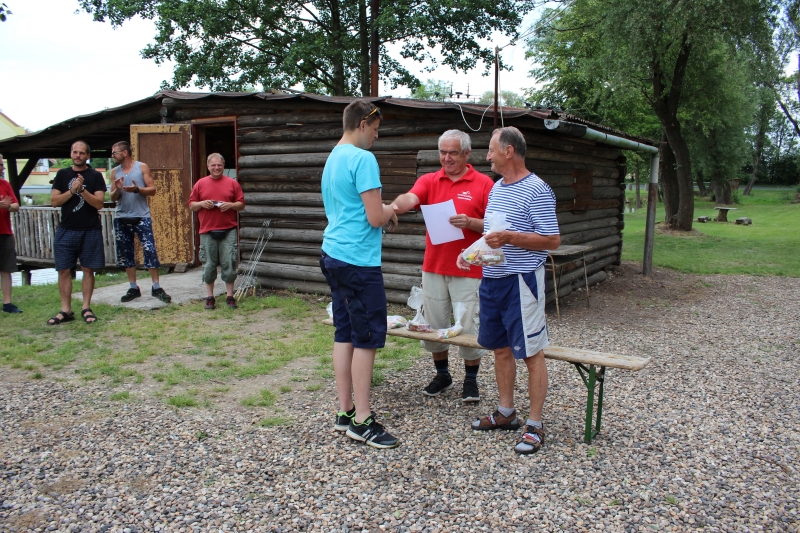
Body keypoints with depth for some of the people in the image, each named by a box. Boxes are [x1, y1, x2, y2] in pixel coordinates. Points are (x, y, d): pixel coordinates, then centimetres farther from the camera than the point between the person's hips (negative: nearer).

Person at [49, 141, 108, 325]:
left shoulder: (95, 176, 3)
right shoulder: (62, 174, 9)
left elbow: (99, 203, -6)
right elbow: (54, 201, 2)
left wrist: (82, 189, -18)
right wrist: (72, 191, -12)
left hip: (90, 231, -2)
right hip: (66, 230, 2)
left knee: (88, 269, 3)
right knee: (64, 270, 1)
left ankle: (86, 308, 11)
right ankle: (66, 310, 8)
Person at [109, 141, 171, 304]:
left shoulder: (142, 167, 0)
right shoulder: (114, 172, 9)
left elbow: (152, 190, -3)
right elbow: (113, 198, 9)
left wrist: (137, 189, -19)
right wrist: (117, 189, -12)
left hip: (142, 217, -4)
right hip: (121, 219, 4)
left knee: (150, 251, -9)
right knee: (125, 253, 6)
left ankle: (156, 288, -3)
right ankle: (133, 288, 15)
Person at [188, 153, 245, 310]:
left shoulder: (232, 183, 7)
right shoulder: (200, 184, 9)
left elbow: (241, 204, 7)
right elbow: (191, 205, 10)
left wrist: (230, 205, -12)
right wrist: (202, 204, -9)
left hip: (228, 231, -1)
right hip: (207, 231, 1)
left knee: (229, 264, 0)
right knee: (209, 265, 4)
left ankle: (230, 296, 10)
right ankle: (209, 297, 14)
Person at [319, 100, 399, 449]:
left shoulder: (332, 158, 17)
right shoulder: (363, 159, -13)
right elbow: (375, 218, -18)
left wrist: (382, 210, 15)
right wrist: (390, 211, 4)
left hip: (332, 254, 10)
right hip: (358, 260, -10)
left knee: (345, 334, 12)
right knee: (368, 337, -3)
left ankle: (345, 412, 19)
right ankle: (362, 421, 4)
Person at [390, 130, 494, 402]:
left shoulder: (484, 183, -1)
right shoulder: (429, 181, 6)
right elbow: (410, 198, -15)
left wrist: (470, 222, -21)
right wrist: (394, 206, -37)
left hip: (468, 270, -3)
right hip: (433, 267, 3)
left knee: (468, 327, 2)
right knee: (433, 325, 11)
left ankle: (471, 380, 22)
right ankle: (442, 375, 31)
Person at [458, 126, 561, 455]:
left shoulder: (537, 191, -13)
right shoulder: (497, 187, 14)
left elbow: (552, 241, -15)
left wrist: (510, 238, -23)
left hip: (521, 281, -9)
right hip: (492, 278, 9)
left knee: (531, 352, 0)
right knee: (500, 348, 15)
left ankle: (535, 425, 11)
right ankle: (506, 413, 30)